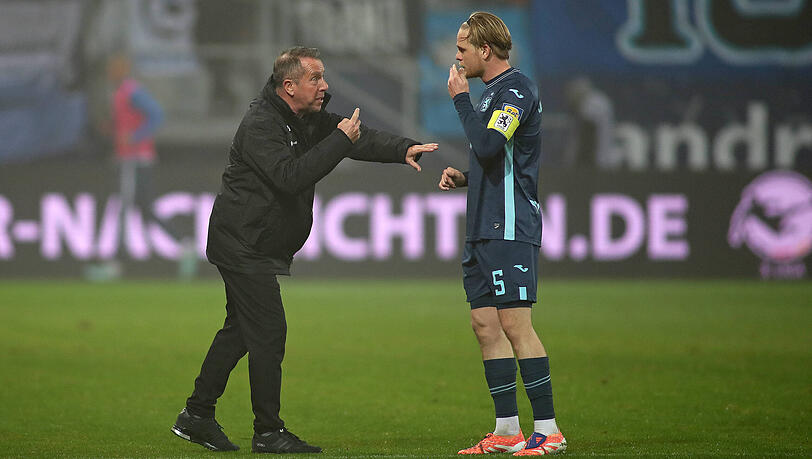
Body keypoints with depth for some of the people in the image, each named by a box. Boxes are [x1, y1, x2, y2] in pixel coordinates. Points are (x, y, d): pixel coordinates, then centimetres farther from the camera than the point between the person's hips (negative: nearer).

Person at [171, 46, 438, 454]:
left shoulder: (310, 118, 8)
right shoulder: (260, 125, -20)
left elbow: (359, 137, 5)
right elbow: (290, 176, -31)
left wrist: (403, 149, -12)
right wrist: (340, 141, -29)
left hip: (262, 247, 10)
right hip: (243, 246, -10)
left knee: (240, 329, 15)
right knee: (268, 332, -10)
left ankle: (197, 415, 23)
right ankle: (268, 432, -4)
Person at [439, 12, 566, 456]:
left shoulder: (516, 89, -10)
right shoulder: (493, 92, 20)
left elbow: (488, 145, -23)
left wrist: (460, 98, -11)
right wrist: (463, 177, 12)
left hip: (509, 228, -10)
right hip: (483, 230, 10)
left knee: (515, 324, -12)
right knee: (485, 324, 7)